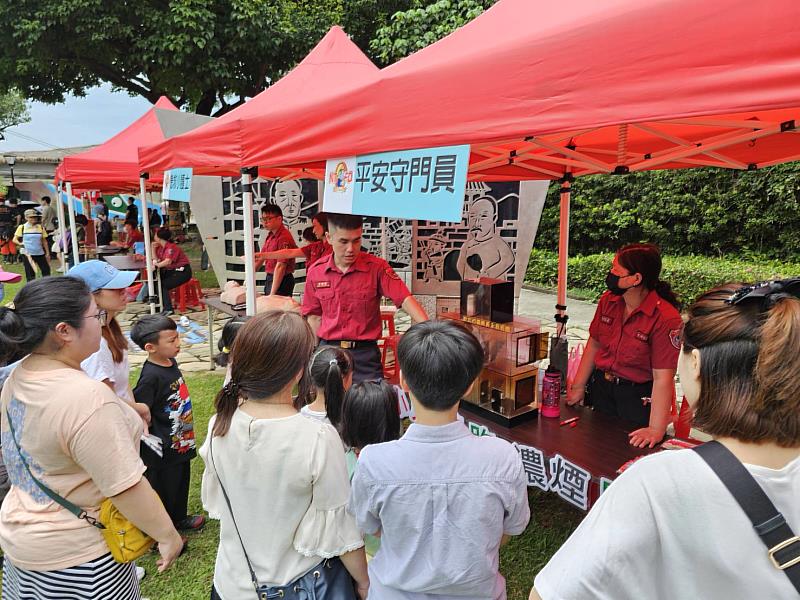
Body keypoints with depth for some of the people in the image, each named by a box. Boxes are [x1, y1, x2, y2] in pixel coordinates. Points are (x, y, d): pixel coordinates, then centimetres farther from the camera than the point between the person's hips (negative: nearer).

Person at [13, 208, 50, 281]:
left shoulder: (40, 227, 5)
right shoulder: (22, 227, -1)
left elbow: (44, 241, 10)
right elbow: (15, 239, 4)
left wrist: (47, 253, 8)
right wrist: (20, 243, -17)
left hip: (40, 253, 2)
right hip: (28, 254, -2)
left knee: (46, 270, 2)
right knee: (30, 274, 3)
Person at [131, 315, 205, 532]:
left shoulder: (171, 363, 0)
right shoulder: (151, 376, -27)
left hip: (180, 443, 8)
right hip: (162, 449, -8)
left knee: (181, 482, 25)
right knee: (163, 488, 11)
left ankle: (179, 518, 47)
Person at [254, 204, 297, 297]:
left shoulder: (284, 238, -21)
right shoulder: (270, 235, 8)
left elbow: (280, 267, -24)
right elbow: (261, 257, 19)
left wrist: (272, 294, -24)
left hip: (281, 281, -9)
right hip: (270, 278, 9)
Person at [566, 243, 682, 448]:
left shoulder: (666, 318, -23)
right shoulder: (608, 301, -5)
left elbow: (663, 378, -25)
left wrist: (656, 429, -28)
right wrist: (578, 387, 6)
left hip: (638, 397, -5)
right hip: (600, 389, 5)